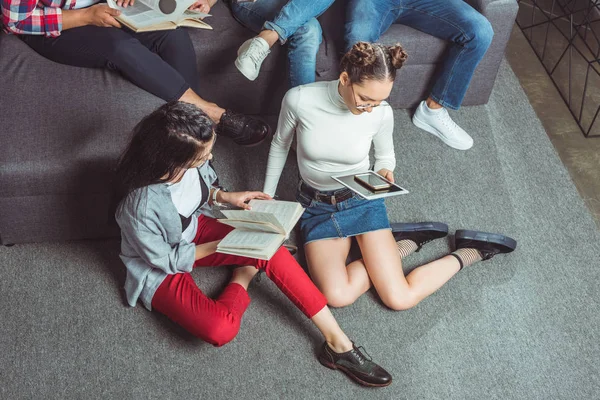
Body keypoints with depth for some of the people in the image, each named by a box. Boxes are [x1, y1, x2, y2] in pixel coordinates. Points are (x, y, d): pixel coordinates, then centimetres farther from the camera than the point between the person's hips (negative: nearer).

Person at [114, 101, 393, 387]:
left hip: (195, 230, 6)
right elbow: (167, 260, -22)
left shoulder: (188, 161, -19)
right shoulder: (140, 206, -38)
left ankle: (337, 342, -10)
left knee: (272, 251, -18)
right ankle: (242, 278, 6)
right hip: (160, 271, -6)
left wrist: (224, 196, -12)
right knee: (221, 329, -29)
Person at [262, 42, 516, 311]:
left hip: (362, 200, -1)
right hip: (316, 206, 1)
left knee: (399, 299, -15)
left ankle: (468, 253, 10)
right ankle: (407, 243, -5)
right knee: (337, 297, -26)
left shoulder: (382, 113, -17)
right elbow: (280, 145, 1)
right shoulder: (298, 99, -21)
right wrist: (267, 196, 9)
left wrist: (384, 173, -18)